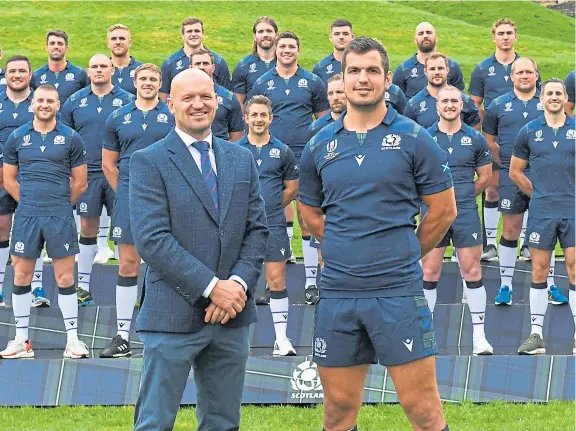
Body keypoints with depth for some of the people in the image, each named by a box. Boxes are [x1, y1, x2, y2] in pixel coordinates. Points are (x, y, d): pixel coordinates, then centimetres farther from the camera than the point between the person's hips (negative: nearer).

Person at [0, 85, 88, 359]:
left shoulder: (71, 139, 3)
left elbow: (79, 183, 8)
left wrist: (60, 204, 7)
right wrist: (30, 202, 7)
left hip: (60, 217, -2)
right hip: (26, 216, 2)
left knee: (65, 278, 0)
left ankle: (73, 339, 7)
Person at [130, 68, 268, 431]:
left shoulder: (242, 160, 13)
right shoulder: (148, 162, -3)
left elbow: (258, 230, 9)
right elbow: (152, 238, -13)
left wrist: (239, 283, -9)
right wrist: (211, 287, -16)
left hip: (232, 316, 5)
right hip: (173, 315, -5)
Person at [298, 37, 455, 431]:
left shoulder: (414, 139, -2)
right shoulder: (320, 146, 8)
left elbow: (444, 210, 4)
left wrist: (404, 255, 10)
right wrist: (351, 250, 13)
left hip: (399, 292, -3)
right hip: (337, 294, 3)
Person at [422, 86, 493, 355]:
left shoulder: (475, 139, 5)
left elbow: (485, 176, 14)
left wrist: (462, 196, 12)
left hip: (466, 212, 0)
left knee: (472, 270, -1)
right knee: (429, 272, 3)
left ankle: (479, 336, 3)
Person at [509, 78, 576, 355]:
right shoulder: (529, 132, 5)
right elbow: (515, 171, 14)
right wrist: (538, 194, 9)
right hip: (541, 212, 1)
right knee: (539, 270, 3)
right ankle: (536, 335, 8)